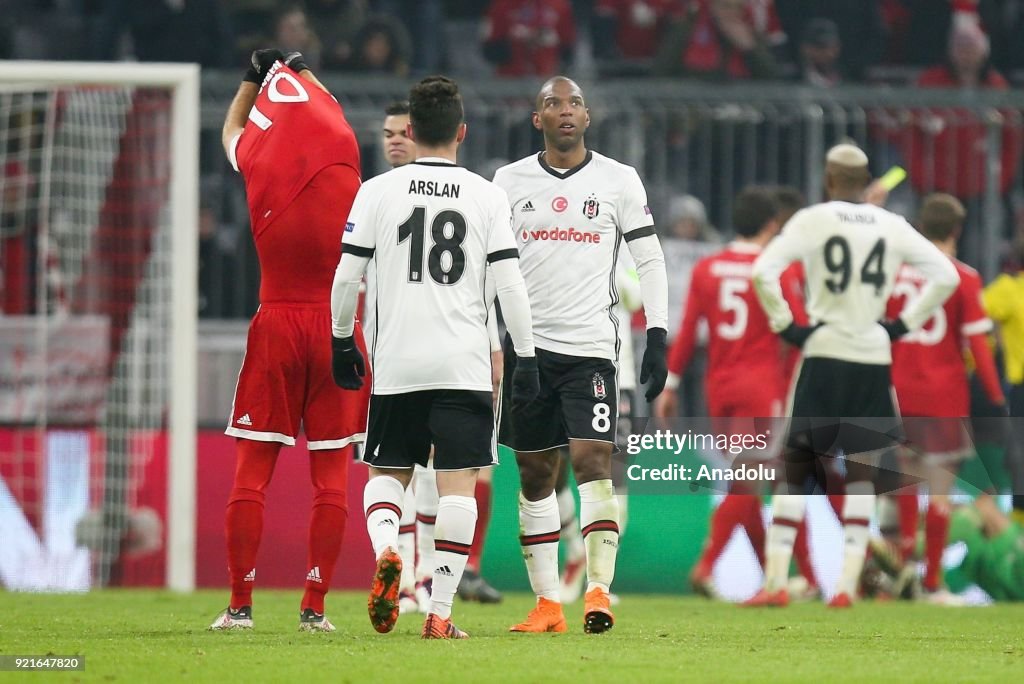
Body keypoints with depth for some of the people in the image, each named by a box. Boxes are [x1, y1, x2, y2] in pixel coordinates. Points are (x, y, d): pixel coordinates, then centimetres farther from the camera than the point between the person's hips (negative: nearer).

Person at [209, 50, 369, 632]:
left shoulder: (258, 164, -3)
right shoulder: (343, 157, -5)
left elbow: (234, 128, 23)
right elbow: (332, 113, 19)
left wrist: (258, 74, 35)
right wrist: (298, 69, 34)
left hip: (276, 323, 0)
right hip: (337, 327, 0)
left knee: (252, 473, 4)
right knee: (331, 478, 4)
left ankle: (241, 605, 2)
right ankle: (315, 606, 2)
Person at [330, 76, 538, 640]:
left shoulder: (378, 192, 1)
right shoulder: (488, 197, 2)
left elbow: (346, 277, 2)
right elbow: (509, 284, -1)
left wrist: (342, 342, 16)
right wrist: (526, 356, 6)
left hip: (396, 363, 1)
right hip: (464, 367, -1)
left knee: (386, 471, 15)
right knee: (458, 483, 2)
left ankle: (384, 550, -16)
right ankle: (440, 611, -4)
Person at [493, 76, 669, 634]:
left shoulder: (619, 180, 3)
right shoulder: (510, 182, 7)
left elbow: (649, 261, 5)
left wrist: (657, 337, -4)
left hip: (590, 346, -2)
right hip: (527, 346, 2)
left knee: (593, 460, -16)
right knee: (535, 476, 4)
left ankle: (598, 589, -18)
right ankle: (547, 603, 9)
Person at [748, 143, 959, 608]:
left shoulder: (812, 220, -5)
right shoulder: (893, 227, 5)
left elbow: (764, 272, -16)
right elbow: (946, 276, 4)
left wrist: (785, 326, -5)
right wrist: (904, 324, 7)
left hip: (824, 356, -2)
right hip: (874, 359, 2)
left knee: (794, 468, 7)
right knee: (861, 473, 9)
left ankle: (775, 582, 1)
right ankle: (847, 584, 0)